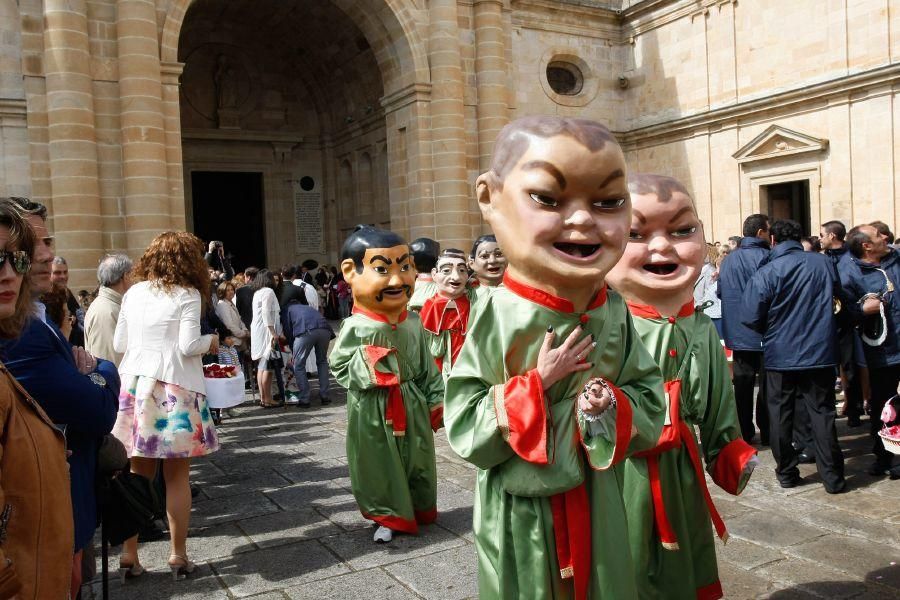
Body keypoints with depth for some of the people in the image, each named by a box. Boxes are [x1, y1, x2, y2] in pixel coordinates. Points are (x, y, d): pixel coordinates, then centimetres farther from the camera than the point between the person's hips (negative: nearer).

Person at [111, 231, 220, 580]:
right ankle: (178, 556, 12)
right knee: (177, 476, 4)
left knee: (138, 475, 12)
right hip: (175, 388, -5)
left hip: (135, 385, 5)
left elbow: (119, 344, 12)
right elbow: (188, 346, -14)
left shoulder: (133, 293, 10)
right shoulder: (187, 294, -6)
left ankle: (129, 555, 17)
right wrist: (210, 341, 5)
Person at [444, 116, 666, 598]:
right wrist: (535, 384, -25)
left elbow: (650, 402, 2)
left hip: (596, 503, 3)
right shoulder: (496, 318, -19)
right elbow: (462, 431, -18)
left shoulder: (613, 313, -7)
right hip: (519, 512, -3)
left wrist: (611, 410, -18)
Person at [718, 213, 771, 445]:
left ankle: (744, 432, 16)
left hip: (737, 332, 5)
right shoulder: (764, 257, -14)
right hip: (763, 333, -5)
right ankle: (766, 432, 11)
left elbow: (720, 292, 13)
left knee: (742, 382, 10)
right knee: (766, 383, 5)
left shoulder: (729, 259, 5)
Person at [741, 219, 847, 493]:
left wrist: (771, 330, 4)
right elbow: (839, 298, 16)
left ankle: (786, 472, 19)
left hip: (780, 354, -2)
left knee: (781, 414, 11)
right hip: (821, 352, 2)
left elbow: (750, 317, -15)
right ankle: (832, 477, 11)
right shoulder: (824, 263, -2)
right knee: (822, 412, 8)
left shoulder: (766, 273, -14)